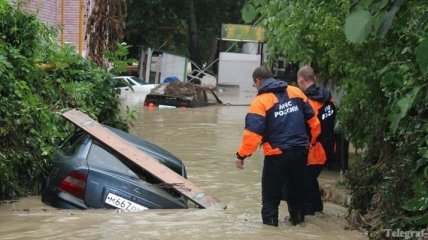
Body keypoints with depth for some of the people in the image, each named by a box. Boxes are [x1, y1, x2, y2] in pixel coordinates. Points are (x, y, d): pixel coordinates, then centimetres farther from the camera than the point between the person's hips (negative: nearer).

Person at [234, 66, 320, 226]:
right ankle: (297, 218, 37)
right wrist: (311, 140, 22)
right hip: (301, 151, 6)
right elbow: (312, 119, 10)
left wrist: (242, 155, -12)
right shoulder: (296, 92, 6)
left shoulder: (261, 101, -10)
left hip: (277, 155, -6)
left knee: (270, 194, 7)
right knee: (296, 188, 25)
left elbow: (253, 132, -17)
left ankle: (270, 223, 8)